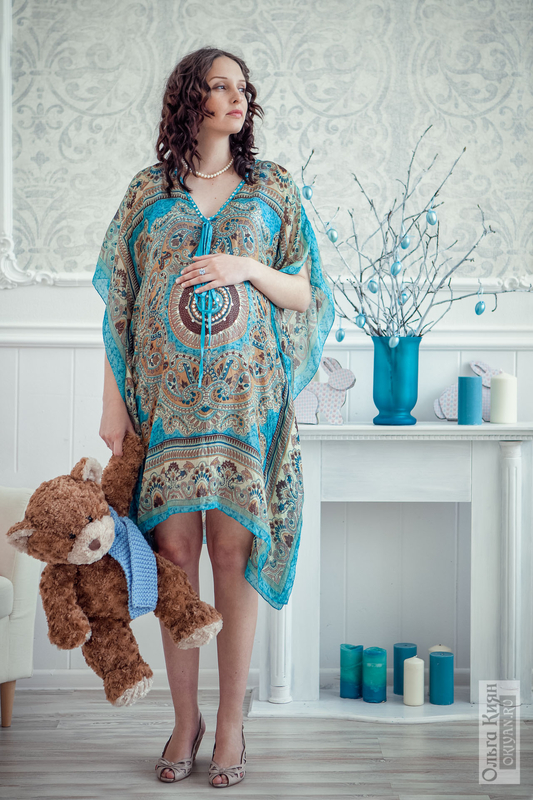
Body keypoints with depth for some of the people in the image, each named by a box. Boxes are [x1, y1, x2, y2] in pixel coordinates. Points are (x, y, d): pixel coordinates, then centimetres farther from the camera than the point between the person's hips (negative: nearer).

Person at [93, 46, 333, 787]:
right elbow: (120, 302, 7)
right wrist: (112, 404, 1)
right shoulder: (148, 191, 9)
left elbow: (303, 293, 8)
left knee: (233, 552, -2)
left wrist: (247, 268, -11)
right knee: (173, 549, 0)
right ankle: (185, 719, 15)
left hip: (246, 395, 0)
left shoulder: (273, 187, 9)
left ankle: (231, 723, 12)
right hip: (165, 394, 1)